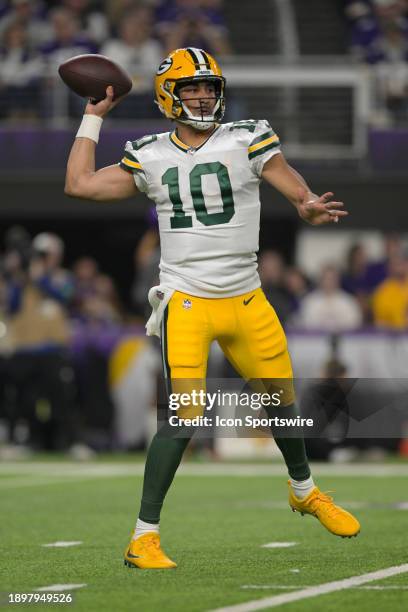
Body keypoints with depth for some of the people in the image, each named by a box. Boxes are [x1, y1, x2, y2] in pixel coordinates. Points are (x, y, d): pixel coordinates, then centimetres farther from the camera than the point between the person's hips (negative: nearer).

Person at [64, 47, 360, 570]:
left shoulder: (246, 140, 0)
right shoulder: (150, 157, 5)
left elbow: (285, 176, -14)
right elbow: (79, 184, 5)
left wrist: (309, 207, -37)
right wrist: (94, 116, 10)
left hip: (247, 302, 2)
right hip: (187, 303, -2)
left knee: (281, 402, 15)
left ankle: (304, 491, 45)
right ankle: (144, 537, -10)